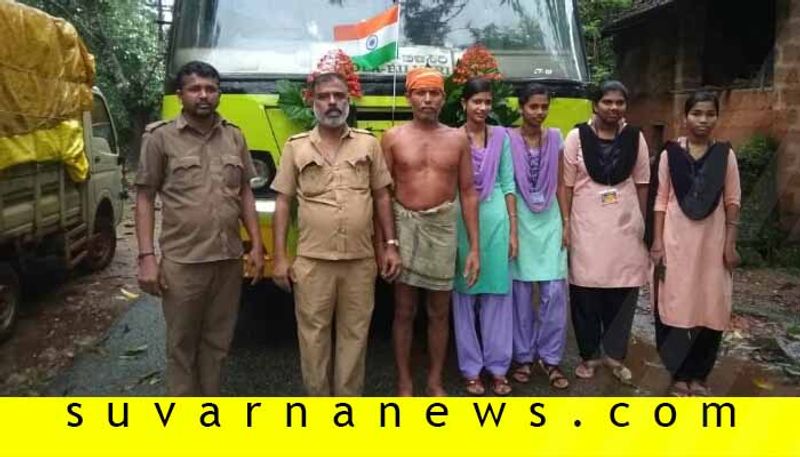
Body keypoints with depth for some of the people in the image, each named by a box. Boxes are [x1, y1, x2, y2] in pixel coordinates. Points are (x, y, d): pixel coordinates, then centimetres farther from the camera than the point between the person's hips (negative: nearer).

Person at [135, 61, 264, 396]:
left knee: (217, 341, 14)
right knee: (182, 344, 8)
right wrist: (146, 256, -10)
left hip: (229, 260, 4)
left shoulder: (234, 137, 9)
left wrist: (257, 245, 6)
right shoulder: (160, 137, -2)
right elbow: (145, 198, -2)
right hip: (182, 262, -3)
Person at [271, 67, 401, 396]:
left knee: (354, 335, 10)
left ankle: (349, 399, 25)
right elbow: (283, 203, 4)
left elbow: (382, 196, 9)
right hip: (312, 262, -1)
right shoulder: (296, 147, 4)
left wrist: (391, 245, 2)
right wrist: (280, 257, -1)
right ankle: (317, 400, 24)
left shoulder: (368, 143, 7)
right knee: (313, 335, 8)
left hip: (361, 261, 1)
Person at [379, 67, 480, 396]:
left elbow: (468, 193, 4)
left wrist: (475, 247, 0)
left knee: (439, 313, 10)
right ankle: (404, 385, 21)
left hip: (442, 228, 2)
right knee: (404, 311, 7)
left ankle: (435, 383, 26)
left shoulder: (457, 139, 4)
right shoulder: (393, 138, 0)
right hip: (404, 225, -1)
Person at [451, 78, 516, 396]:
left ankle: (498, 366, 20)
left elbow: (508, 184, 8)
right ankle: (471, 368, 18)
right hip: (462, 220, -2)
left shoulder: (501, 136, 7)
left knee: (498, 293, 7)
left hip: (495, 218, 2)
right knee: (465, 294, 5)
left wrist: (513, 228, 4)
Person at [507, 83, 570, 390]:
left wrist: (566, 222, 5)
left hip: (549, 220, 3)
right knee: (520, 291, 4)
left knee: (554, 291, -1)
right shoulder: (508, 139, -2)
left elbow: (560, 184, 9)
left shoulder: (555, 138, 7)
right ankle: (523, 356, 19)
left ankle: (549, 358, 13)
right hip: (520, 220, -2)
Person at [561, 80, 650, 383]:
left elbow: (641, 184, 9)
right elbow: (567, 184, -1)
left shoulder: (635, 138, 3)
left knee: (622, 293, 7)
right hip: (587, 226, -2)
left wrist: (643, 224, 9)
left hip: (625, 226, 2)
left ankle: (615, 354, 24)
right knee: (586, 293, 4)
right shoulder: (577, 137, -3)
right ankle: (589, 354, 21)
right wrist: (565, 223, -6)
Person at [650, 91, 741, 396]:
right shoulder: (670, 153, 0)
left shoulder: (725, 154, 2)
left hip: (712, 241, 1)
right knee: (676, 304, 3)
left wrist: (730, 244, -2)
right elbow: (662, 199, 1)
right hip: (677, 240, -1)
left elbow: (732, 201, 3)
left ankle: (698, 375, 20)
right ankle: (679, 374, 17)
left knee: (710, 308, 5)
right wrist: (657, 241, -5)